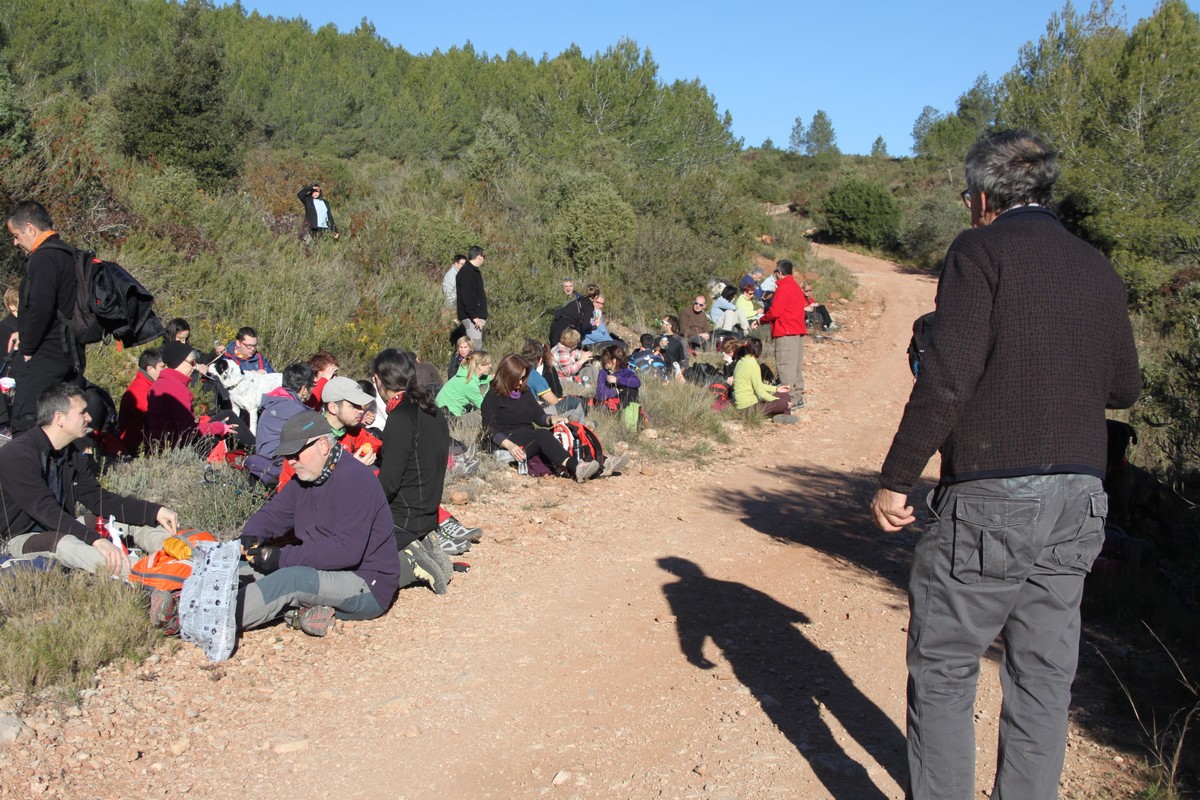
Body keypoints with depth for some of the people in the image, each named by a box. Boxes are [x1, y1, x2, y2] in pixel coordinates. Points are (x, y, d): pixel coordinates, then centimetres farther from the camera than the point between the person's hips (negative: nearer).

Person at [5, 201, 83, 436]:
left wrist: (26, 350, -12)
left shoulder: (43, 258, -13)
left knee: (25, 425, -9)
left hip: (44, 357, -10)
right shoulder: (69, 255, 16)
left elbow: (40, 309, -22)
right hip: (71, 355, 10)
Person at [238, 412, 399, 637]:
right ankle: (305, 609, -23)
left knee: (292, 578, -32)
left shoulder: (355, 481, -18)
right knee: (251, 567, -4)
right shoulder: (304, 479, 10)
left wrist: (283, 557, -26)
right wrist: (250, 537, -11)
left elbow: (347, 551, -26)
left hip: (367, 587, -9)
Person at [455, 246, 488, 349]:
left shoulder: (474, 271, 18)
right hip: (471, 317, -11)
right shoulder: (466, 272, -15)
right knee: (475, 345, -14)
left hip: (477, 316, 11)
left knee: (479, 345, 12)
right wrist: (474, 317, -25)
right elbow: (467, 297, -23)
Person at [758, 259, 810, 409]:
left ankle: (790, 399, -10)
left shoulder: (783, 287, -12)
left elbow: (774, 312, -16)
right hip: (799, 331, 10)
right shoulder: (796, 286, 17)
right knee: (796, 366, 13)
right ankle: (798, 397, 18)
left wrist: (762, 320, 0)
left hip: (786, 333, -10)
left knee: (785, 366, -8)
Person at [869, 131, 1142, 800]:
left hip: (990, 499, -6)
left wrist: (896, 480, -12)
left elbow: (948, 376, -17)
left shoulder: (982, 250, -7)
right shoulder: (1097, 268, 12)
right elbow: (1125, 388, 17)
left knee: (943, 671, 5)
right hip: (1078, 501, 7)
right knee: (1043, 678, 14)